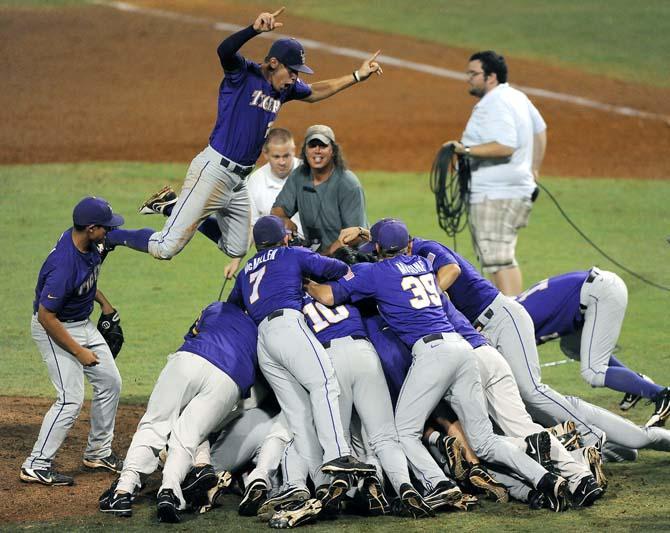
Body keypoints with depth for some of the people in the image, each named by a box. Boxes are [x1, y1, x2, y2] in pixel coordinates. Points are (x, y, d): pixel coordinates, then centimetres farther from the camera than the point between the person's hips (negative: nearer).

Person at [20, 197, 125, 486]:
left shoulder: (87, 244, -9)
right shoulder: (64, 265, -35)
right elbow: (46, 318, -28)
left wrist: (103, 302, 15)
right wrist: (79, 352, -21)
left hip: (82, 324, 9)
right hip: (55, 329, -9)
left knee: (110, 382, 13)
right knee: (71, 398, -13)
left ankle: (98, 452, 27)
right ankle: (36, 465, -3)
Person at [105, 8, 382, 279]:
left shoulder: (286, 88, 11)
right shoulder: (243, 73, -11)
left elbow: (315, 92, 30)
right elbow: (224, 50, -32)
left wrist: (357, 76, 26)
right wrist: (255, 29, -49)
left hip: (240, 180, 9)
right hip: (214, 172, -9)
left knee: (236, 251, 18)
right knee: (165, 248, -14)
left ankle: (174, 206, 28)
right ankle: (109, 236, 9)